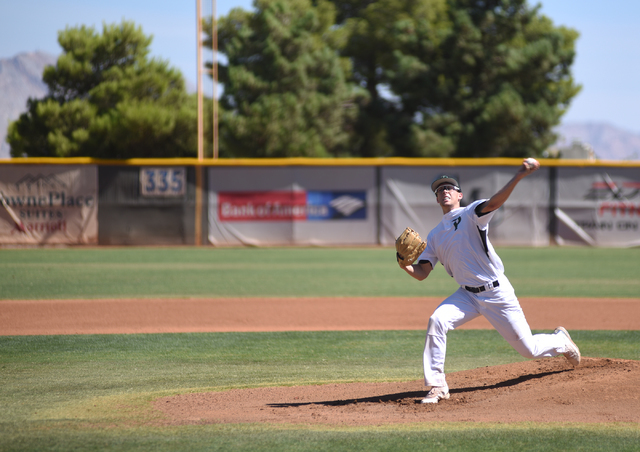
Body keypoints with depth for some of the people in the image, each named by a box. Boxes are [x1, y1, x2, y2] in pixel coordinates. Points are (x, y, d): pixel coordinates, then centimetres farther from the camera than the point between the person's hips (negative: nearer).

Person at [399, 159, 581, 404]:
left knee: (528, 349, 1)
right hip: (468, 294, 4)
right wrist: (405, 265, -19)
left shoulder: (470, 214, -6)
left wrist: (519, 175, -43)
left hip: (497, 293, -4)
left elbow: (493, 203, -27)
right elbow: (421, 273, 4)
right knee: (437, 320, -24)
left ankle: (561, 341, 37)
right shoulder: (435, 236, 11)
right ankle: (437, 386, -16)